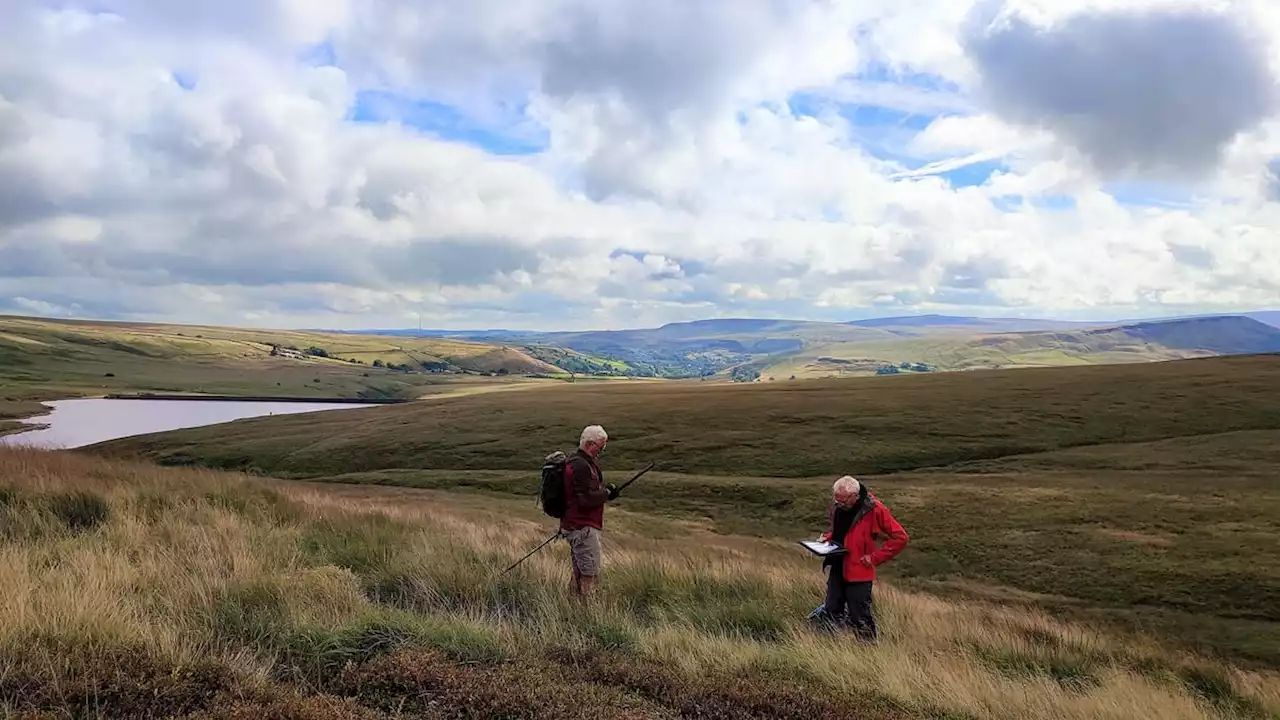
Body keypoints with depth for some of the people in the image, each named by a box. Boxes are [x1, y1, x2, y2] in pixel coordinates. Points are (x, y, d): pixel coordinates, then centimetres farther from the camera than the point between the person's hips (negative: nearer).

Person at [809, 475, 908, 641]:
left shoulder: (874, 509, -18)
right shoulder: (837, 507, 1)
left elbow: (901, 538, -15)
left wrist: (875, 557, -15)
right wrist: (827, 537, 0)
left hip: (858, 572, -6)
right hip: (837, 568, 6)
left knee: (860, 618, 3)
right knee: (831, 611, 13)